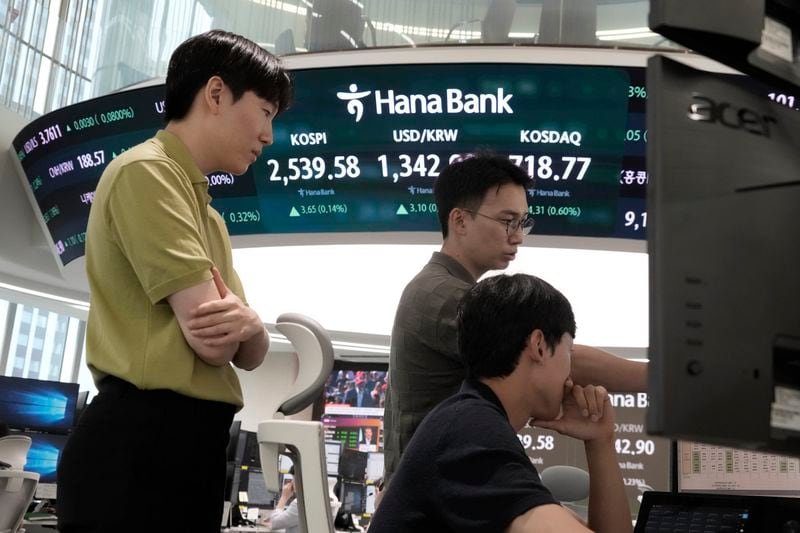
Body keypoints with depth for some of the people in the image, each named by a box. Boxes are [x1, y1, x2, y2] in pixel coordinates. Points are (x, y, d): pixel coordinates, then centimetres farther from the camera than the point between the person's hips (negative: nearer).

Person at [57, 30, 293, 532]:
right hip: (141, 440, -9)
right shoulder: (146, 171, -11)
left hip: (194, 444, 10)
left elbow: (249, 355, 14)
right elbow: (212, 342, -20)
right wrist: (233, 325, 3)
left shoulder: (209, 216, 19)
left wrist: (250, 325, -9)